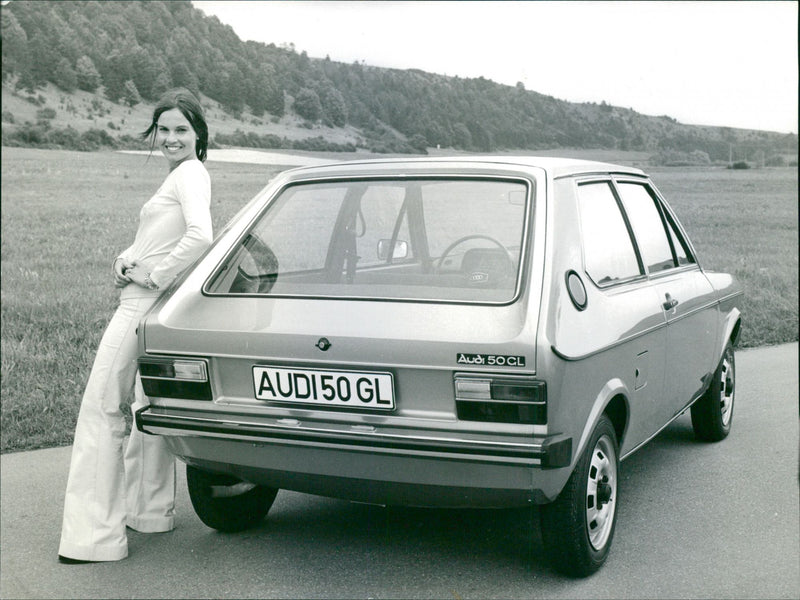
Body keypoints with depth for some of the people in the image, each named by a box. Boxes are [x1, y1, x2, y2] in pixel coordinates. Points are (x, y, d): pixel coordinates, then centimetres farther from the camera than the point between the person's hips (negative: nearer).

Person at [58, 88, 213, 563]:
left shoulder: (190, 174, -13)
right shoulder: (184, 176, 17)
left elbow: (201, 236, -30)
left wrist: (153, 275, -21)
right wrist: (126, 259, 1)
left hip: (145, 305, -10)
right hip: (148, 305, 10)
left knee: (102, 410, -7)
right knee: (149, 408, 19)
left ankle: (94, 535, -4)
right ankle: (150, 511, 31)